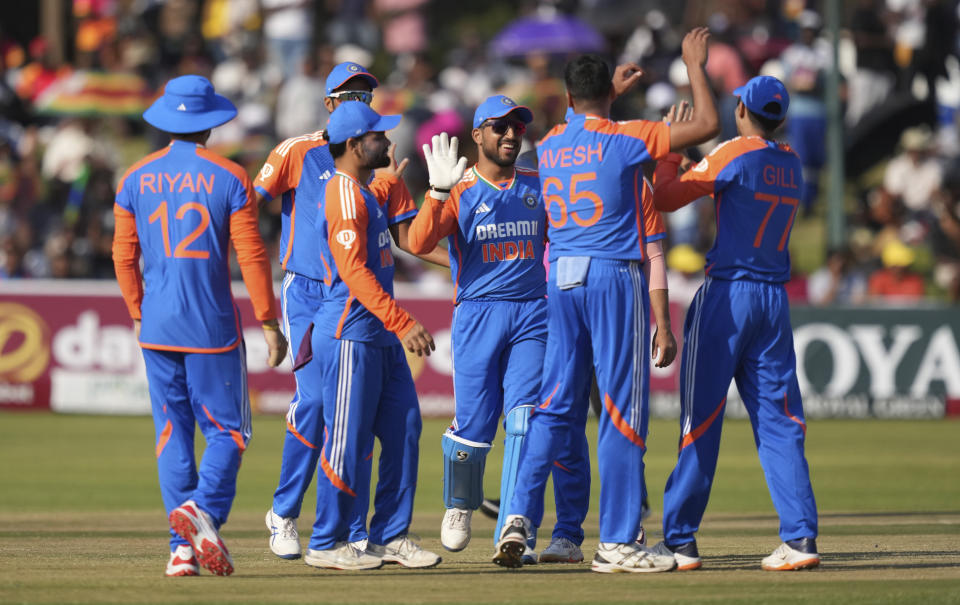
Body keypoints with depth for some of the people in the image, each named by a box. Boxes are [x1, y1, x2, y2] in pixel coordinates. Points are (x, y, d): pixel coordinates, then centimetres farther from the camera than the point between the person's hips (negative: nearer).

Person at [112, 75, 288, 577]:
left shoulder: (136, 178, 4)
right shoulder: (230, 178, -5)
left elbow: (123, 255, 8)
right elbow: (251, 256, -6)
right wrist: (269, 323, 0)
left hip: (157, 326, 3)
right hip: (213, 327, -3)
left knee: (173, 433, 7)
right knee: (227, 430, 3)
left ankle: (182, 546, 1)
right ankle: (202, 506, -23)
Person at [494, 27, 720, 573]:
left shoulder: (549, 145, 9)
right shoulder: (624, 139, -7)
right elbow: (708, 125, -2)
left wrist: (615, 88, 44)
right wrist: (695, 67, 11)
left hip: (561, 282, 5)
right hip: (615, 277, -5)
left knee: (557, 406, 11)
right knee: (622, 410, -1)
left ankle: (521, 514, -4)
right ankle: (616, 543, -1)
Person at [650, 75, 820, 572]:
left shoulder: (735, 154, -8)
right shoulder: (791, 164, 11)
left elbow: (666, 198, -9)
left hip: (727, 296, -5)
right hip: (775, 299, 5)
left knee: (700, 418, -1)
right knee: (779, 422, 4)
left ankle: (679, 540, 1)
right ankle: (800, 537, -6)